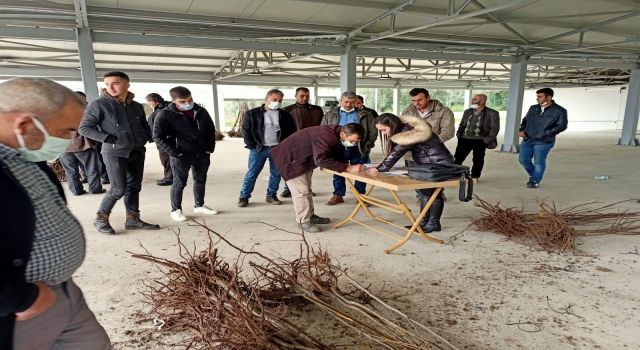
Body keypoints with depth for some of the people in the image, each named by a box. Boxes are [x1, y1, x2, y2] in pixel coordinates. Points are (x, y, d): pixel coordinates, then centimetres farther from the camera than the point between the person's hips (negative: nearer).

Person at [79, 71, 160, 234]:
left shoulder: (137, 106, 8)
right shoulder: (99, 104, -7)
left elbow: (145, 126, 23)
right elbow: (85, 128, -7)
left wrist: (145, 137, 1)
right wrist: (109, 139, -18)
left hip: (137, 152, 6)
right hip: (114, 153, -5)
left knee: (134, 187, 9)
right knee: (119, 189, -7)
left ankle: (133, 219, 19)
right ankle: (101, 218, 12)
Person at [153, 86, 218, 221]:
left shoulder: (201, 112, 5)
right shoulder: (165, 115, -10)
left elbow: (211, 130, 15)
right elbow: (158, 137, -10)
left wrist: (210, 148, 5)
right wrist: (174, 152, -15)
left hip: (202, 154, 5)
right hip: (181, 156, -5)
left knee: (201, 181, 15)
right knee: (179, 183, 3)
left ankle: (199, 206, 31)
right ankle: (176, 210, 17)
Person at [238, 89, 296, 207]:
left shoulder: (285, 115, 7)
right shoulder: (252, 113, 1)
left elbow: (291, 131, 9)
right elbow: (245, 130, 0)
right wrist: (252, 145, -7)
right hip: (259, 149, -2)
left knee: (276, 174, 8)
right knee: (251, 174, 1)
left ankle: (271, 195, 24)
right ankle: (244, 196, 12)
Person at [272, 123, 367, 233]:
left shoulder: (337, 137, -6)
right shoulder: (325, 137, -35)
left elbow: (337, 157, 1)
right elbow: (321, 160, -46)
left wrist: (352, 166, -16)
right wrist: (348, 168, -46)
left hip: (304, 161, 10)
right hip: (291, 159, -10)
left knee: (307, 190, 18)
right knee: (301, 191, -9)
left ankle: (310, 216, 30)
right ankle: (304, 222, 1)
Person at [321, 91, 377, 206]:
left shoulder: (364, 115, 4)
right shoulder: (330, 115, 8)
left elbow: (373, 132, 3)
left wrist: (366, 147, -7)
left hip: (358, 150, -1)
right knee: (338, 173, 9)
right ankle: (338, 195, 21)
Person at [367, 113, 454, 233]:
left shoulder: (407, 132, -26)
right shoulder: (404, 130, 3)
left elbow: (396, 153, -31)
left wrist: (379, 169, -32)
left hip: (440, 164, -9)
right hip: (427, 164, 9)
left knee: (434, 193, 0)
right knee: (423, 191, 10)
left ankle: (433, 223, 11)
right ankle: (424, 222, 16)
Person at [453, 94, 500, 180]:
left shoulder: (492, 113, -6)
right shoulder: (467, 111, 11)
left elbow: (495, 128, -7)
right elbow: (462, 124, 20)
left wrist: (487, 140, -12)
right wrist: (459, 134, 7)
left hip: (480, 141, -4)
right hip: (465, 139, 4)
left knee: (478, 159, 6)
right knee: (458, 157, 3)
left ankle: (474, 176, 19)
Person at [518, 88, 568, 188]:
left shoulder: (559, 111, -2)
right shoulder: (533, 108, 12)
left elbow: (561, 126, -6)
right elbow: (525, 120, 24)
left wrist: (545, 134, -16)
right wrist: (522, 130, 5)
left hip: (543, 142, -5)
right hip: (527, 140, 5)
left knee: (538, 162, -7)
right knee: (523, 159, 5)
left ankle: (535, 181, 11)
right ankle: (533, 175, 30)